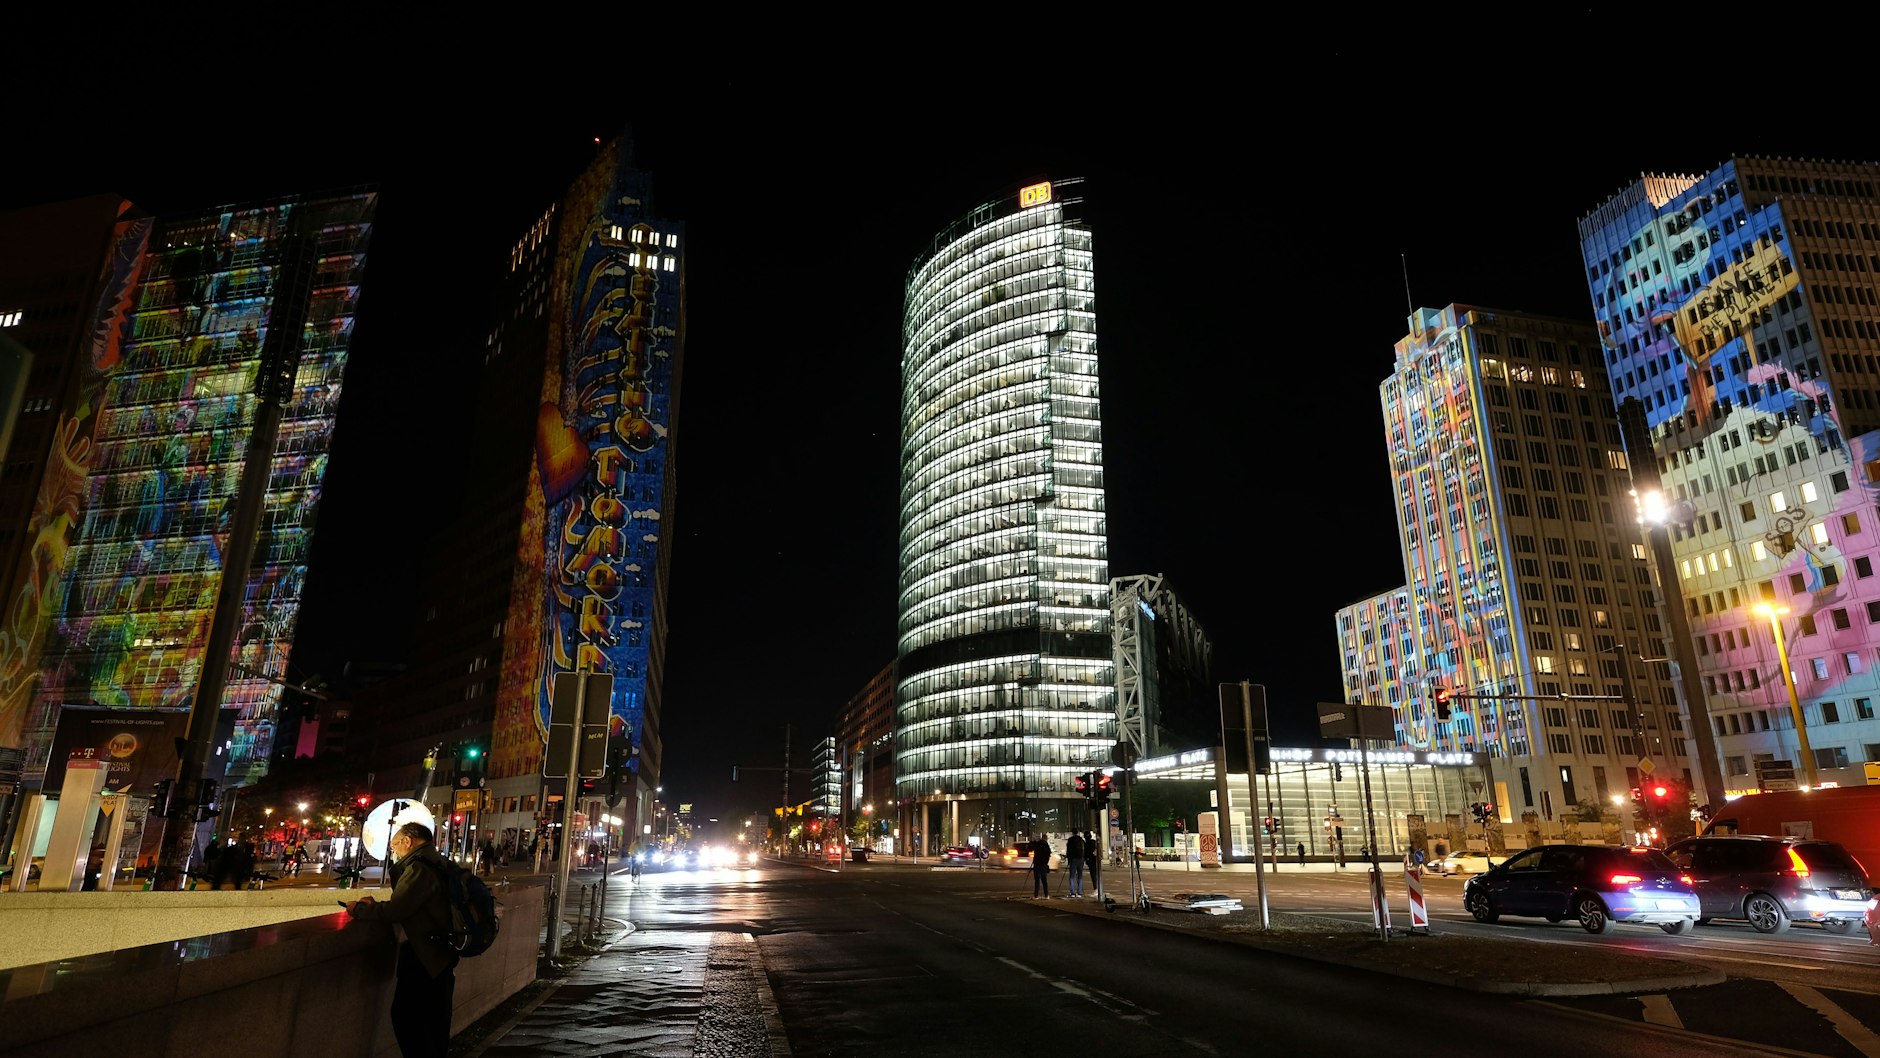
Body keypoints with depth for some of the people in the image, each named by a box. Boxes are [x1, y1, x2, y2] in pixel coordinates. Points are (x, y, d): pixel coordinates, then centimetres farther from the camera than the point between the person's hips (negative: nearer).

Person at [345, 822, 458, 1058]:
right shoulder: (435, 864, 14)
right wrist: (374, 906, 5)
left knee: (406, 1017, -2)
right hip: (438, 956, 10)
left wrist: (359, 909, -7)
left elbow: (395, 911, -23)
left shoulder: (419, 868, -18)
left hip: (423, 958, -10)